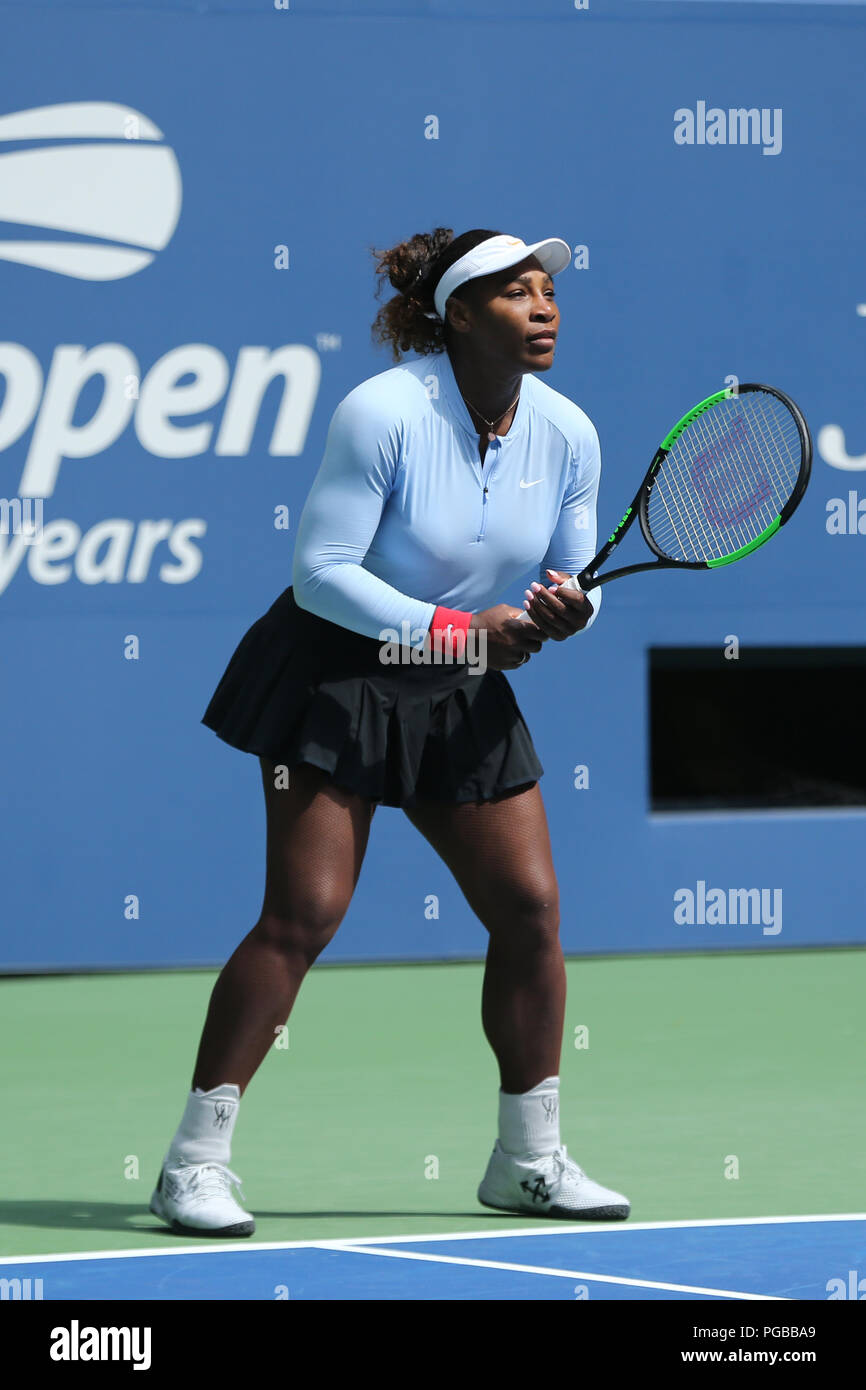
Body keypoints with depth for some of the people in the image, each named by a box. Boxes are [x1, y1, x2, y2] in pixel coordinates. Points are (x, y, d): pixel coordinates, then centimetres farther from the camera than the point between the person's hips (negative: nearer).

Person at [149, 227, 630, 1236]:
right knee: (304, 912, -14)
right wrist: (461, 629, -25)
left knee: (530, 906, 0)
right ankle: (194, 1161, -9)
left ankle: (529, 1160, 15)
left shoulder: (567, 434, -3)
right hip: (337, 673, -6)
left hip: (465, 696, 6)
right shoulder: (383, 413, -20)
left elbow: (573, 586, 6)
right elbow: (320, 573, -21)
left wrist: (567, 612, -18)